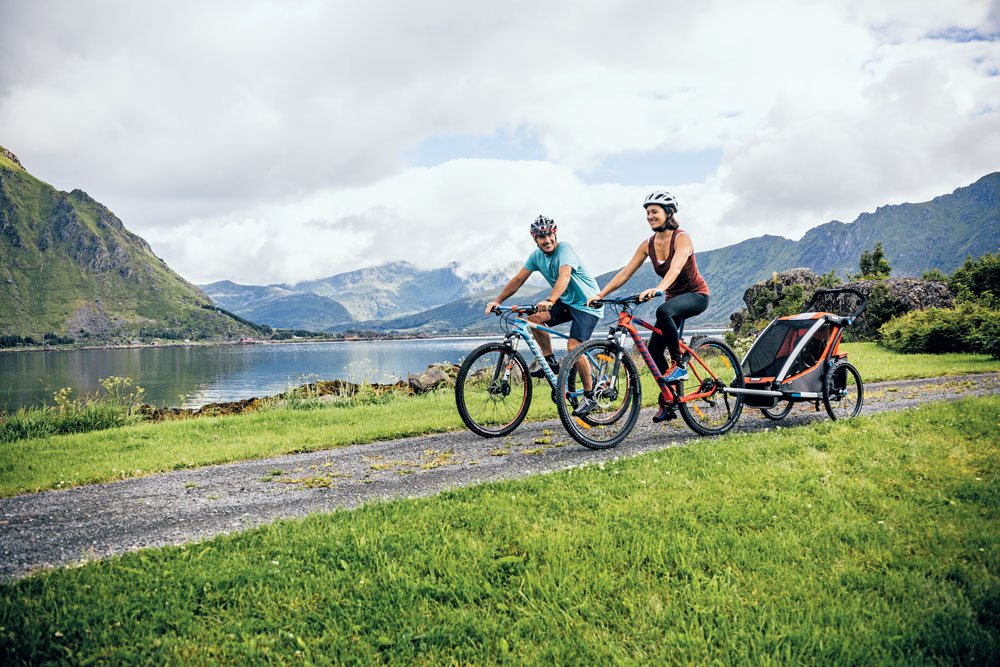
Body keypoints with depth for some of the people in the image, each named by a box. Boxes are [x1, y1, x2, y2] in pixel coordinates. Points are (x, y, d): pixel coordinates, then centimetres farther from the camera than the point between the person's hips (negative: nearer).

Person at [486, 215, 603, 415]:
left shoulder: (564, 249, -22)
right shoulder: (537, 255, -1)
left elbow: (564, 276, -40)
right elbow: (518, 279, 0)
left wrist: (550, 300, -56)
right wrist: (498, 300, -11)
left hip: (587, 303, -7)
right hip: (566, 302, 7)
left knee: (573, 346, -20)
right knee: (533, 317, -14)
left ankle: (589, 396, -4)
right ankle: (550, 361, 3)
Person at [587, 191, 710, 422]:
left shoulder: (682, 238, -19)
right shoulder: (648, 245, -1)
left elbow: (675, 268, -37)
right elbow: (625, 272, -6)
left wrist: (657, 289, -55)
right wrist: (600, 294, -18)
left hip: (696, 295, -7)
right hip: (673, 297, 7)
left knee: (663, 311, -38)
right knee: (654, 349, -6)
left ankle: (679, 364, -23)